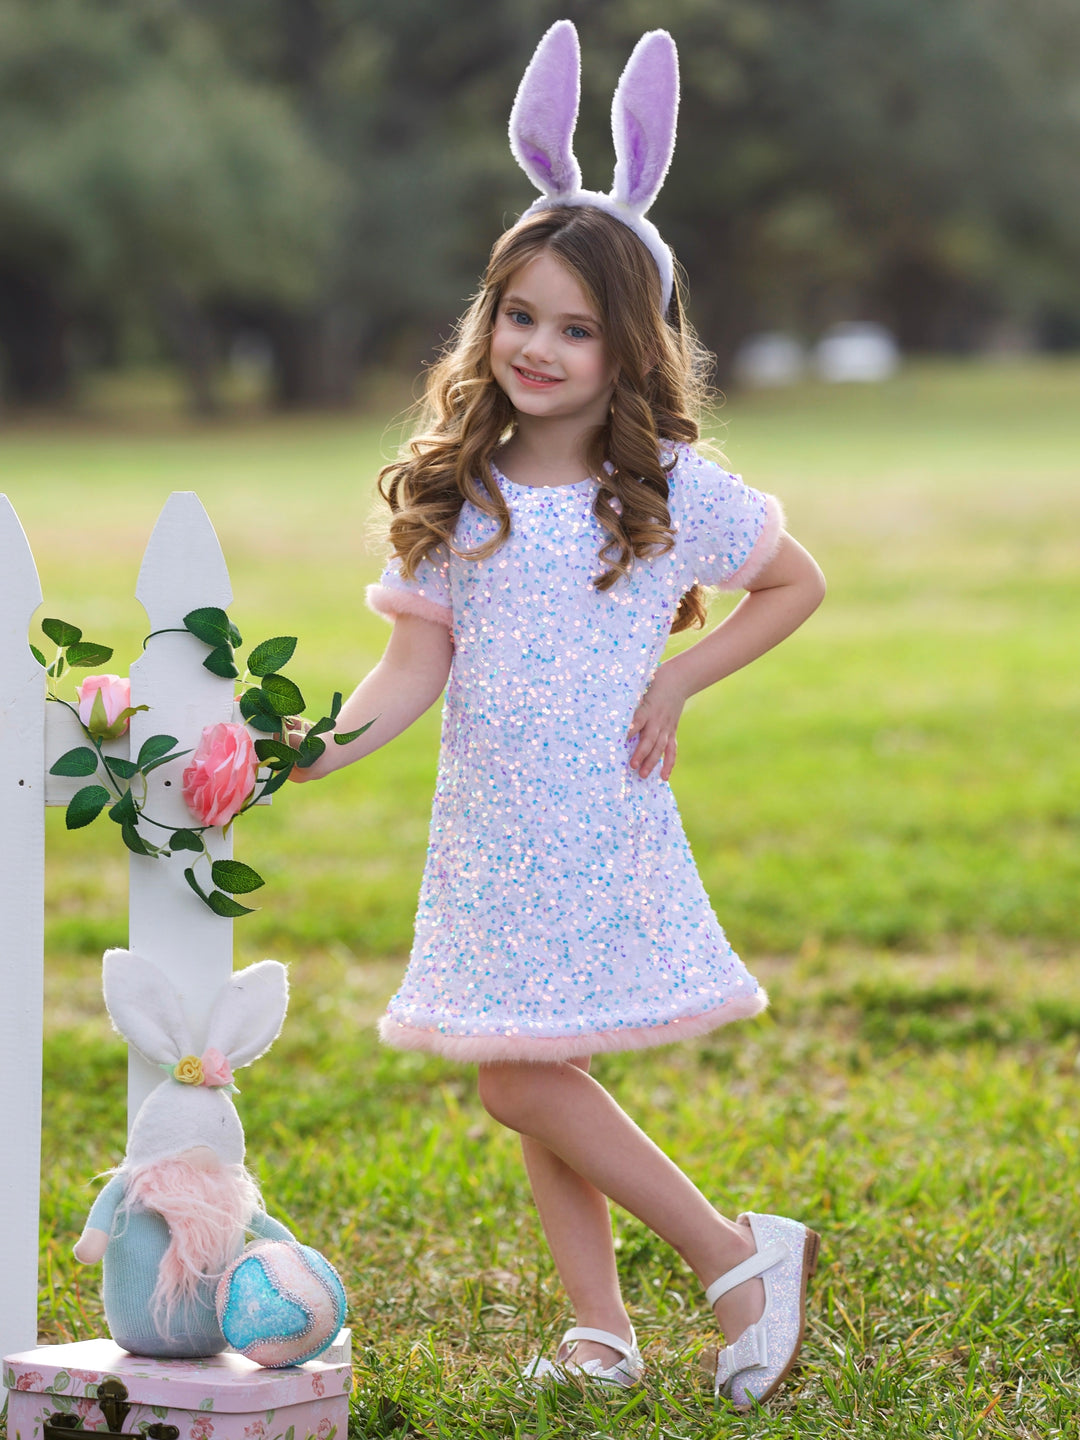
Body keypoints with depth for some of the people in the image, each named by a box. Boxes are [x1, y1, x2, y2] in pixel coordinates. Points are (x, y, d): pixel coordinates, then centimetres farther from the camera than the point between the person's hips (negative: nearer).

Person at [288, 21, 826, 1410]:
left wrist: (677, 681, -2)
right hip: (486, 832, 5)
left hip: (604, 830, -4)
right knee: (532, 1086, 6)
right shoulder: (453, 494, 4)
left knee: (525, 1082, -11)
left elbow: (797, 583, 10)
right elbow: (414, 669, 2)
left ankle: (738, 1257, 3)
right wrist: (319, 748, -16)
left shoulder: (672, 491, -4)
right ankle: (600, 1328, 16)